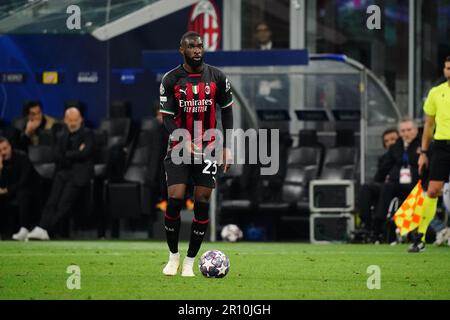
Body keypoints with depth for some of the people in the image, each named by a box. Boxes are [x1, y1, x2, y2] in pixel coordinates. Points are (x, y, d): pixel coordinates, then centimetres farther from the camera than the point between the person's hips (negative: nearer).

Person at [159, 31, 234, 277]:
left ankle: (190, 262, 7)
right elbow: (167, 117, -4)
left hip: (207, 148, 1)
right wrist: (185, 143, -20)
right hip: (179, 147, -1)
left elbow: (227, 110, 10)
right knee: (175, 200, -11)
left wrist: (226, 146, 4)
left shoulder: (217, 78, 1)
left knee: (202, 203, -2)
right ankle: (173, 256, 8)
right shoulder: (171, 80, -3)